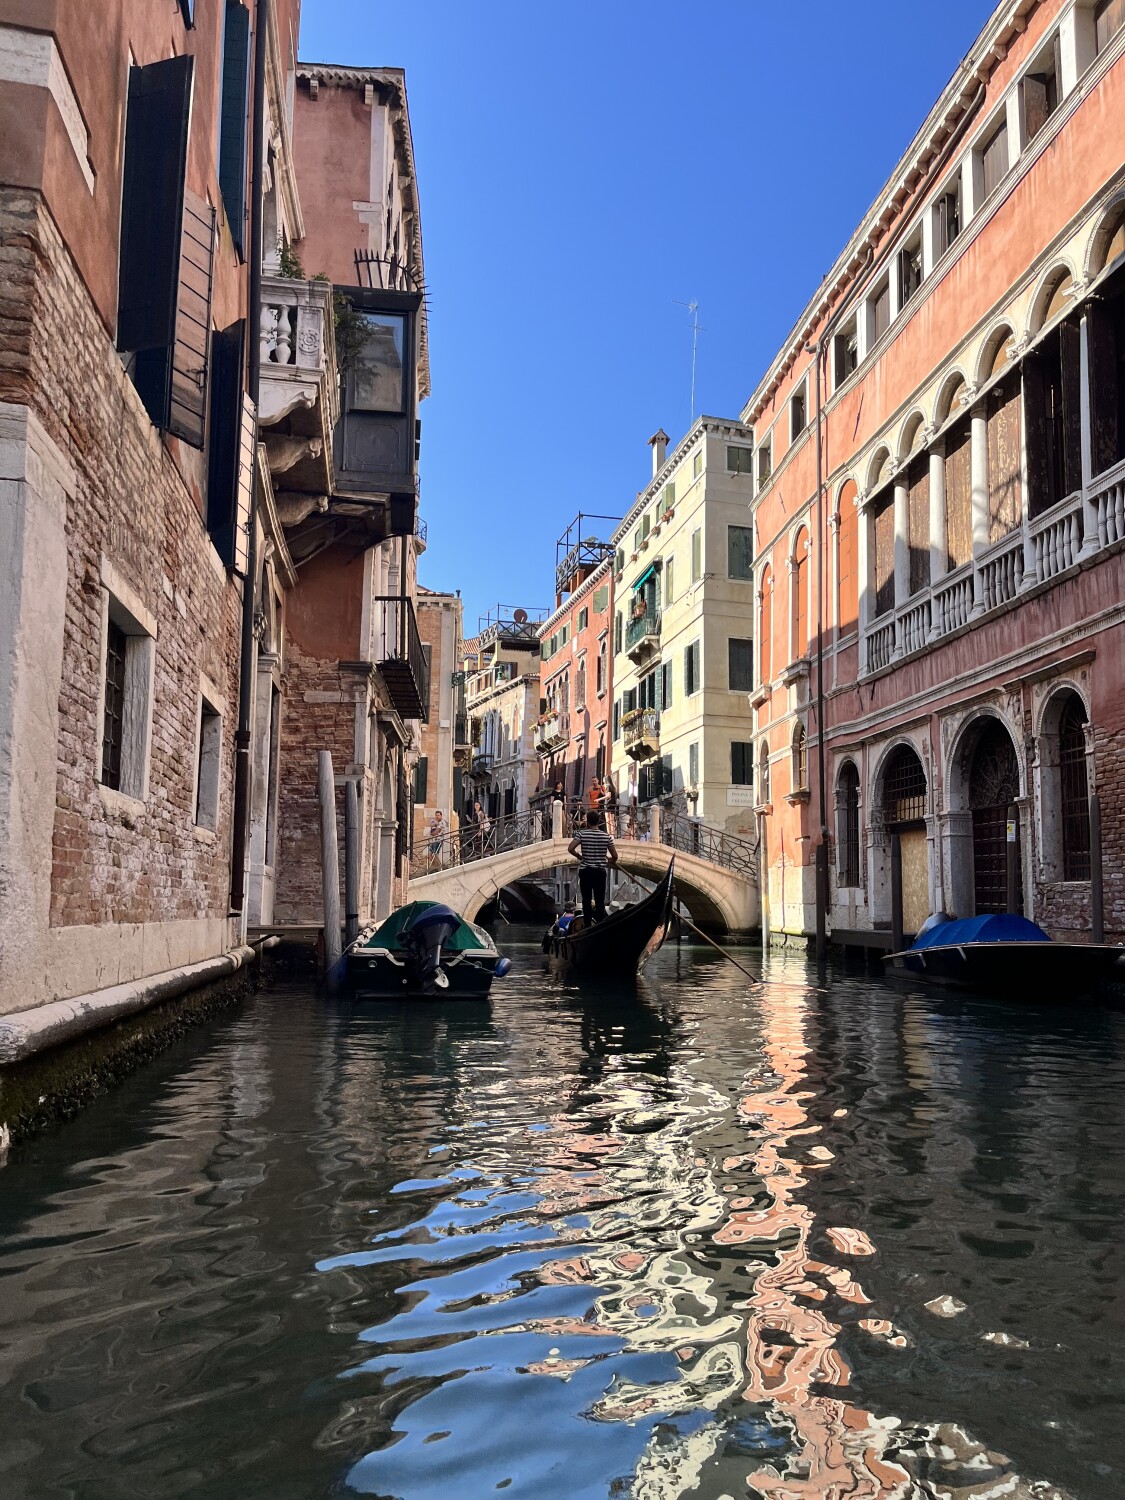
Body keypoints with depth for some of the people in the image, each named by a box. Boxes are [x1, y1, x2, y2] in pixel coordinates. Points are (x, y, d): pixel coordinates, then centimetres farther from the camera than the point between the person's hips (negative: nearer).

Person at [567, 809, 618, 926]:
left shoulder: (582, 833, -7)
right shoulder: (606, 836, 0)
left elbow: (570, 849, -17)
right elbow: (614, 856, 1)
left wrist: (579, 856, 2)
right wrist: (611, 861, 24)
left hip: (585, 871, -1)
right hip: (600, 872, 1)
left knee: (586, 900, 7)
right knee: (600, 901, 6)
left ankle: (587, 926, 8)